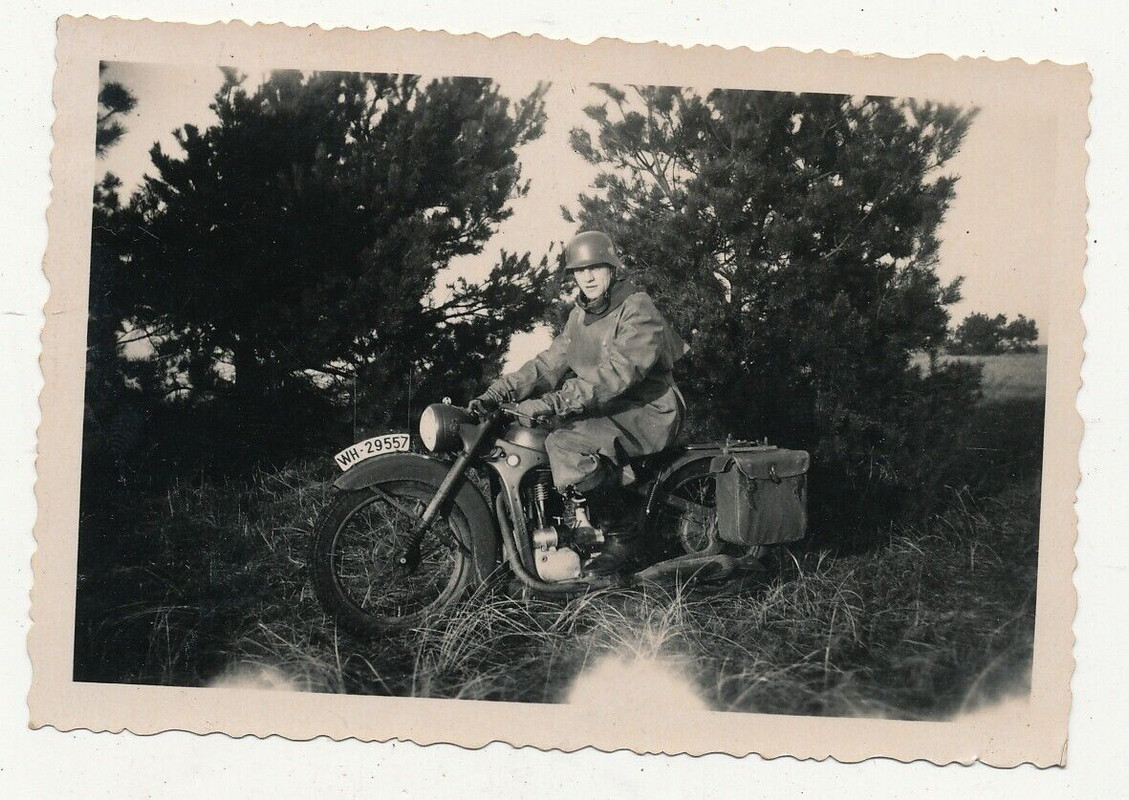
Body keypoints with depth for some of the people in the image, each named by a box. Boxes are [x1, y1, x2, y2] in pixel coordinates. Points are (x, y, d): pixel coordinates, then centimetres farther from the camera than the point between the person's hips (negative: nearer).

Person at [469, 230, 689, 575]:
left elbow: (617, 373, -27)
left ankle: (621, 535, -17)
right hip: (606, 409, 9)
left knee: (565, 445, -30)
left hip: (646, 412, -9)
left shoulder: (638, 310, -13)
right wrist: (498, 393, -7)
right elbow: (551, 363, 8)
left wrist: (553, 402, -35)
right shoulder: (581, 315, 15)